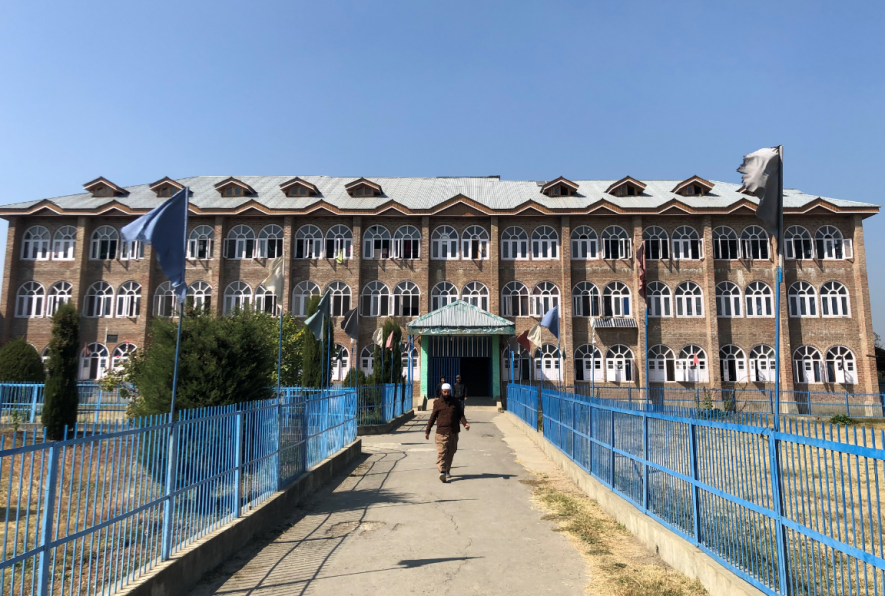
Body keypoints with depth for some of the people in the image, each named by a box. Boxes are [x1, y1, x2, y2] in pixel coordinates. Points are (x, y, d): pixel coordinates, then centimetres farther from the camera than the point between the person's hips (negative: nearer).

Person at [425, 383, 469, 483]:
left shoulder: (455, 402, 8)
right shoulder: (437, 403, 5)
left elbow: (460, 414, 9)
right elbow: (432, 417, 9)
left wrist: (465, 423, -9)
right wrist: (427, 431, 9)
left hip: (453, 432, 3)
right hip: (441, 433, -3)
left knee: (451, 452, 10)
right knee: (441, 452, -14)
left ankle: (447, 471, 25)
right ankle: (442, 472, -21)